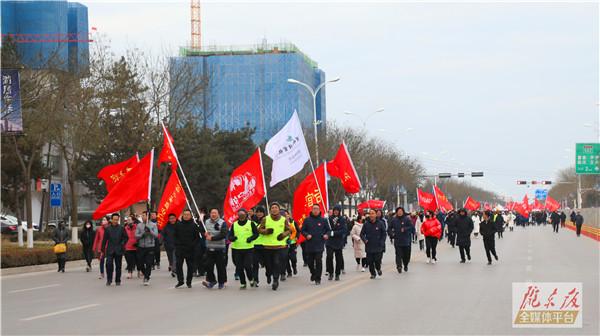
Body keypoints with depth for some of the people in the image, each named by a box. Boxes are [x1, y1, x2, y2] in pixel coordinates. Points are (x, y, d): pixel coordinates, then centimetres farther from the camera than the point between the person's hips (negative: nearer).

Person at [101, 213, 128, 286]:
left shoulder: (121, 228, 3)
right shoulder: (107, 228, 5)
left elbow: (126, 238, 8)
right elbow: (104, 240, 7)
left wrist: (122, 244, -9)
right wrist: (103, 250, 4)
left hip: (119, 250, 0)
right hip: (110, 250, 0)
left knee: (118, 266, 5)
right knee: (109, 264, -12)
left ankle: (118, 281, 14)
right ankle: (109, 280, -1)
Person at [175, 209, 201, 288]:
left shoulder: (194, 225, 0)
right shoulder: (178, 225, 5)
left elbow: (197, 237, 2)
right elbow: (174, 235, 10)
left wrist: (193, 245, -11)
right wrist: (176, 243, -4)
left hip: (190, 250, -1)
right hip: (179, 249, 1)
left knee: (190, 266, 4)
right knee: (178, 265, -1)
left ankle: (189, 282, 14)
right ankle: (180, 281, 9)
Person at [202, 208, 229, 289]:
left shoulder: (222, 223, -6)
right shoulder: (206, 222, 11)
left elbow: (223, 235, -16)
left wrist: (212, 238, -20)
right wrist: (205, 234, -4)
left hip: (220, 249, -4)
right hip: (209, 248, 4)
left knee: (221, 266, 2)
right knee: (208, 265, -3)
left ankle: (221, 282, 14)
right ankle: (211, 280, 9)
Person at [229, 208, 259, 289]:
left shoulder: (251, 223, 1)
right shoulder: (234, 225, 8)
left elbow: (256, 233, 1)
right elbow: (230, 236, 8)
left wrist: (251, 238, -17)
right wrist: (232, 238, -15)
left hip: (248, 248, -3)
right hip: (236, 249, 3)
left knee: (247, 266, -12)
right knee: (239, 267, 3)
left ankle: (251, 280, 14)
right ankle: (242, 283, 16)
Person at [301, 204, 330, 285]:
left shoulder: (323, 220, 3)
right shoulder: (307, 220, 4)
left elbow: (328, 230, 11)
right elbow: (303, 230, 8)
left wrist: (327, 235, -9)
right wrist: (306, 235, -11)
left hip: (319, 245, -2)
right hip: (309, 245, 2)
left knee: (318, 261, -8)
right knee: (309, 261, 8)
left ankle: (317, 278, -1)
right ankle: (313, 273, 35)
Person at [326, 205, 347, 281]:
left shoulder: (342, 220, -2)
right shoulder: (329, 218, 2)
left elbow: (343, 231, -10)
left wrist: (333, 233, -18)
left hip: (339, 242, 0)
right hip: (330, 241, 0)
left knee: (339, 258, 6)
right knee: (329, 256, -15)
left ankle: (337, 274, 18)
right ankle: (330, 273, -2)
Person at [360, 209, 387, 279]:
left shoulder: (380, 223, -2)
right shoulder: (366, 224, 1)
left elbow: (384, 234, 4)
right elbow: (362, 234, 7)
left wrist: (381, 243, -5)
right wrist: (364, 240, -10)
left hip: (378, 247, -2)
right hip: (369, 247, 2)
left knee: (377, 260, -5)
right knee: (370, 261, 2)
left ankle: (378, 269, 26)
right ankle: (373, 273, 21)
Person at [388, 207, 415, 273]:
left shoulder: (407, 219, -2)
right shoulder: (394, 220, 5)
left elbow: (412, 227, -9)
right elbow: (389, 228, 14)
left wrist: (405, 229, -20)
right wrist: (391, 234, -2)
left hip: (406, 241, 0)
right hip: (397, 241, 0)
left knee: (407, 255, 9)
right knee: (398, 254, -10)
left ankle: (405, 265, 31)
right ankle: (399, 266, -16)